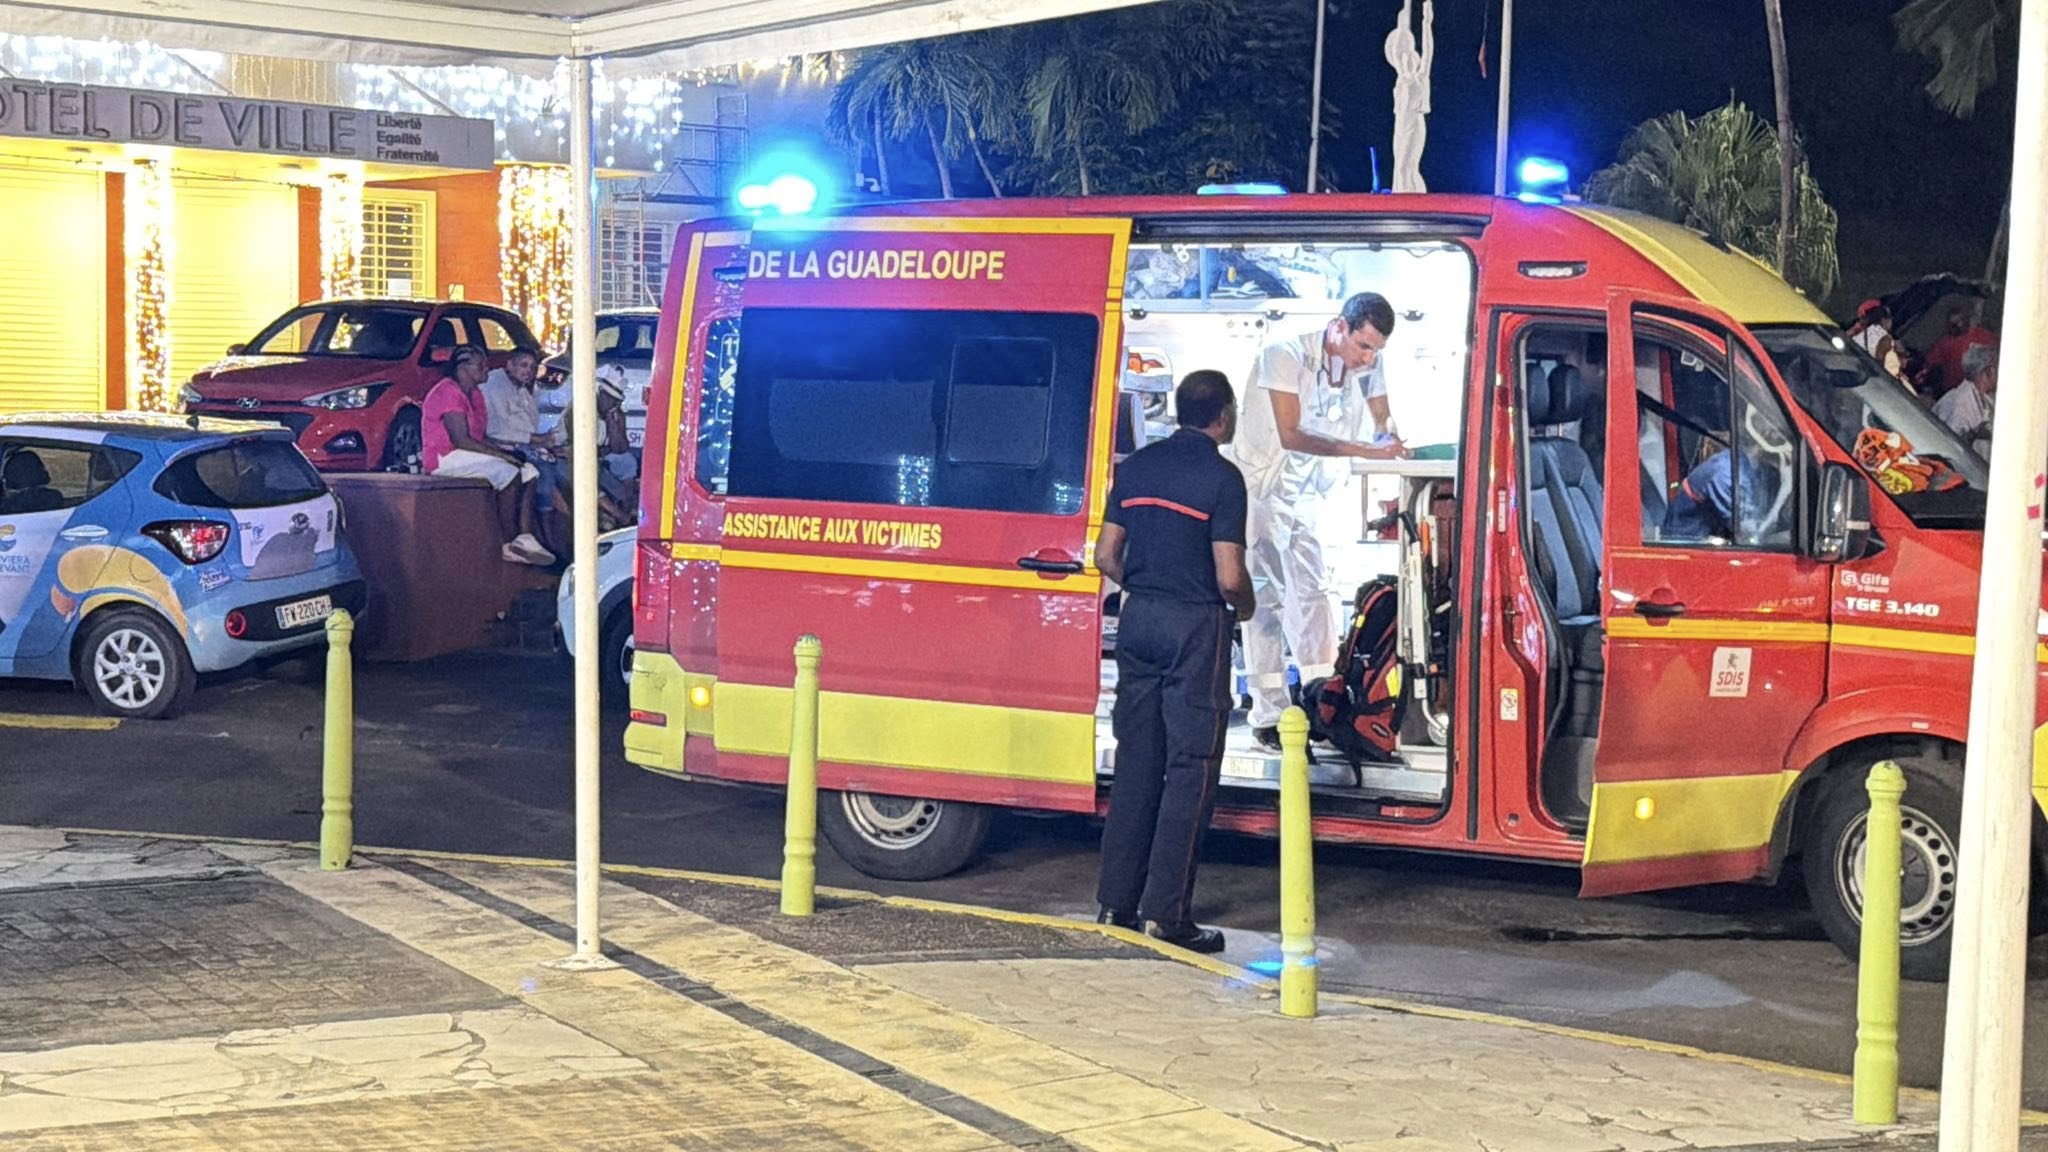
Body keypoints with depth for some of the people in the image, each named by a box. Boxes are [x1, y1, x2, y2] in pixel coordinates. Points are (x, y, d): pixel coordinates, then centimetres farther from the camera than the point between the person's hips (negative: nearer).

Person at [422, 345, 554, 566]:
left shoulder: (475, 394, 16)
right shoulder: (448, 392, -16)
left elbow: (481, 436, 16)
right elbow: (461, 440, -23)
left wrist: (504, 452, -4)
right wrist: (502, 455, -19)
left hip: (468, 456, 10)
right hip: (445, 458, -10)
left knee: (529, 472, -3)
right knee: (510, 474, -27)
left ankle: (525, 539, -17)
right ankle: (509, 545, -21)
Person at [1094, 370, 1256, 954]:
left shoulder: (1137, 466, 8)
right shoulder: (1221, 477, -11)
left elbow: (1107, 556, 9)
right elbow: (1229, 577, -15)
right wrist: (1245, 607, 6)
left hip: (1139, 619, 6)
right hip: (1195, 626, -6)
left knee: (1135, 763, 12)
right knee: (1191, 768, -2)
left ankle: (1116, 902, 14)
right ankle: (1165, 914, -4)